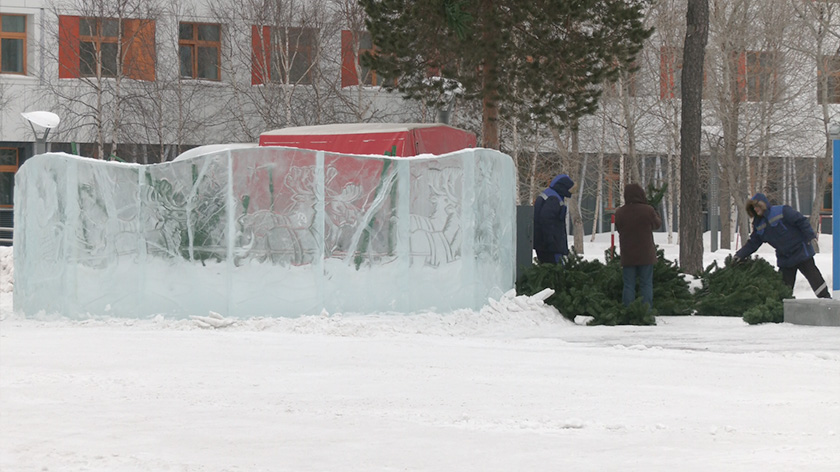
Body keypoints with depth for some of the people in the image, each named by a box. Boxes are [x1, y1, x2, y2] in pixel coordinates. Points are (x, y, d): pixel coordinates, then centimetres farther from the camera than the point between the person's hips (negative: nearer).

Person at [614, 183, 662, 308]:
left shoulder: (620, 212, -6)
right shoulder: (648, 210, -11)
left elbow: (619, 229, 6)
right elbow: (657, 224, 7)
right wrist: (656, 214, 26)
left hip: (627, 256, 1)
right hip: (646, 255, -1)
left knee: (629, 285, 7)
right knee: (646, 284, 7)